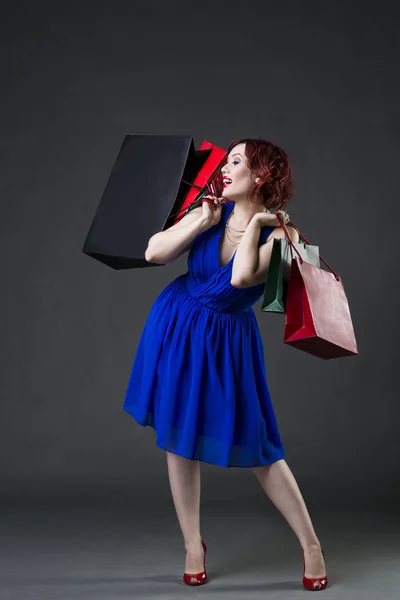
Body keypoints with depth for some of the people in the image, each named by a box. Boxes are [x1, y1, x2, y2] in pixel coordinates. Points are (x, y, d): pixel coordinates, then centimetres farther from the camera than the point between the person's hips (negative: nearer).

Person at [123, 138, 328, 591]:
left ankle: (310, 544, 17)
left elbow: (241, 277, -33)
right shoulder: (213, 210, -4)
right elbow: (153, 254, -9)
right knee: (178, 435, 8)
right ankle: (193, 544, 24)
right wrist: (202, 223, -16)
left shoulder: (277, 233, -13)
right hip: (176, 329, 4)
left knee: (255, 446, 0)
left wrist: (256, 223, -21)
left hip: (226, 341, -4)